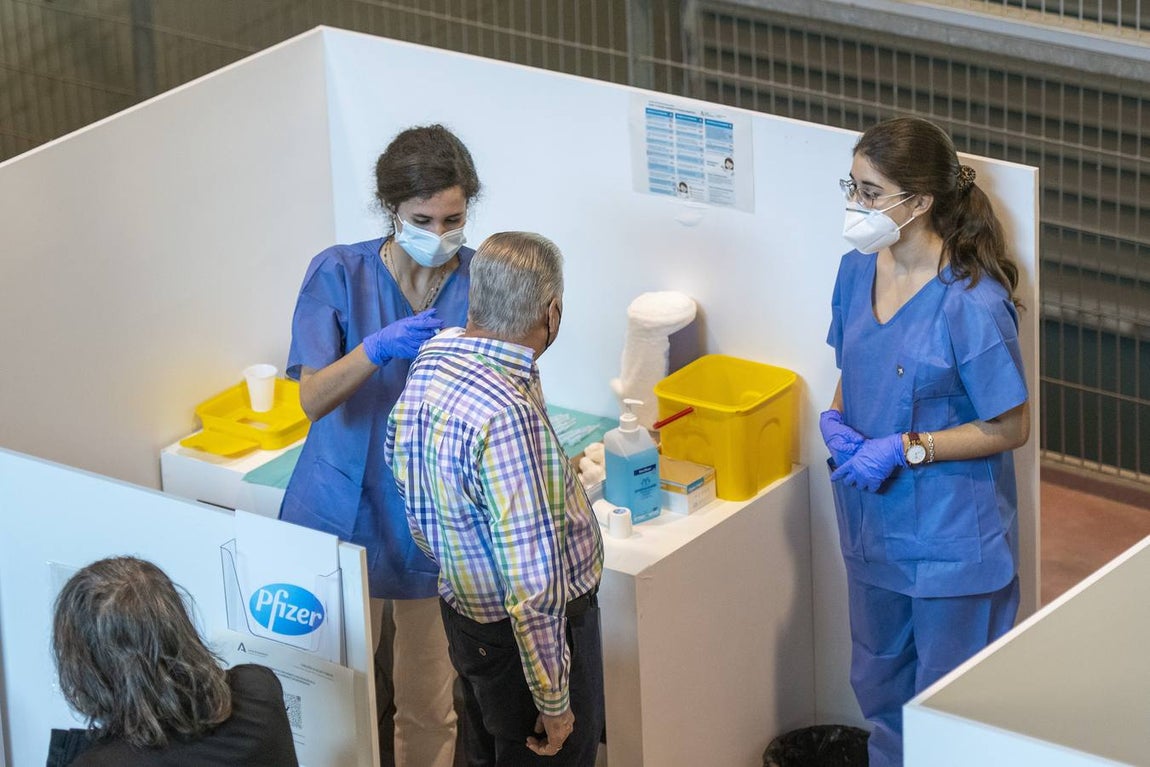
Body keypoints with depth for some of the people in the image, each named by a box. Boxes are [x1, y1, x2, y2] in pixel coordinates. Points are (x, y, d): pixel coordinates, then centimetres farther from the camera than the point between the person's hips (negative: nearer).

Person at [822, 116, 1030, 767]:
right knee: (878, 683, 24)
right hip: (875, 518, 7)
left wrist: (904, 448, -23)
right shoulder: (858, 271, -3)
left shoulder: (972, 304, -25)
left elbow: (1008, 428, -18)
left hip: (951, 536, -7)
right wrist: (836, 419, -9)